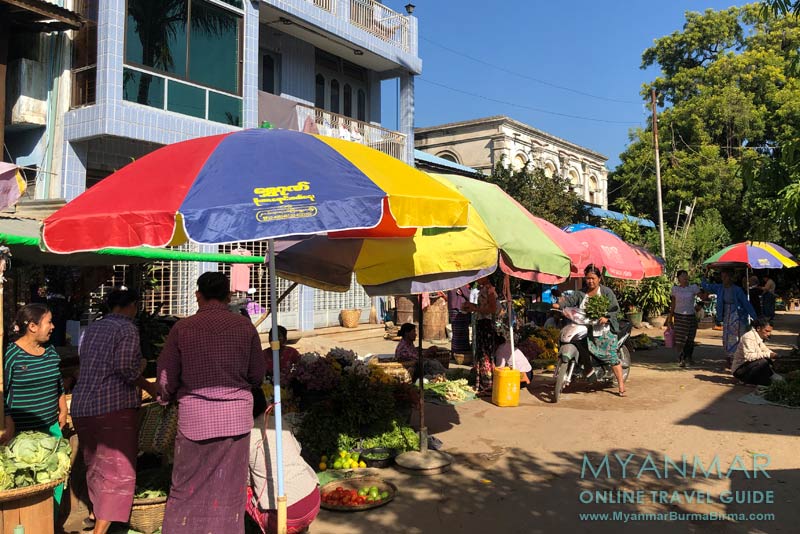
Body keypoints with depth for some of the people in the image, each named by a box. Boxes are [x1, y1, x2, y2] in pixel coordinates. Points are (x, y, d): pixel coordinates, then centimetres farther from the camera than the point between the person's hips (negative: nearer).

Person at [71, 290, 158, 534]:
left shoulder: (92, 329, 12)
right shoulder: (127, 329, -10)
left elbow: (84, 362, 16)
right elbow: (127, 368, -20)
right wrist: (149, 387, -4)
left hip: (81, 406, 8)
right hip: (114, 406, -8)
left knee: (95, 461, 26)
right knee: (118, 470, -2)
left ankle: (96, 510, 45)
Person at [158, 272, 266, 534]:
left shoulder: (182, 328, -3)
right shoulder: (245, 326, -1)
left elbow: (166, 379, 1)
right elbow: (257, 377, 4)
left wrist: (167, 397, 22)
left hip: (194, 415, 0)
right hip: (236, 415, 1)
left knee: (187, 488, 12)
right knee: (228, 490, 10)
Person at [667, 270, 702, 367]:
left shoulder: (693, 287, 2)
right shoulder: (675, 288, 6)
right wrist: (670, 317, 11)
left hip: (691, 316, 0)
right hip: (679, 316, 0)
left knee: (690, 339, 7)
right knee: (679, 339, -8)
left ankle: (688, 358, 25)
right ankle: (681, 359, -5)